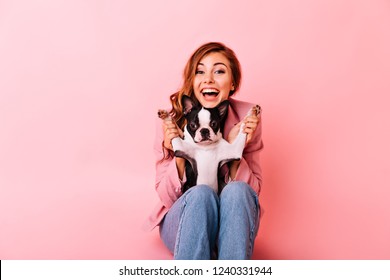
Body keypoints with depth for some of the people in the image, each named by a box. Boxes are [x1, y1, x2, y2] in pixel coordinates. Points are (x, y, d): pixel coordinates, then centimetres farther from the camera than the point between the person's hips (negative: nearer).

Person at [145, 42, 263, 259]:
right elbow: (167, 197, -6)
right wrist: (179, 155, -24)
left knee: (237, 191, -31)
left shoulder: (246, 118, -7)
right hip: (182, 221, -1)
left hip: (230, 223, 1)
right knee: (201, 194, -34)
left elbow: (253, 191, -5)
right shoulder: (171, 121, -9)